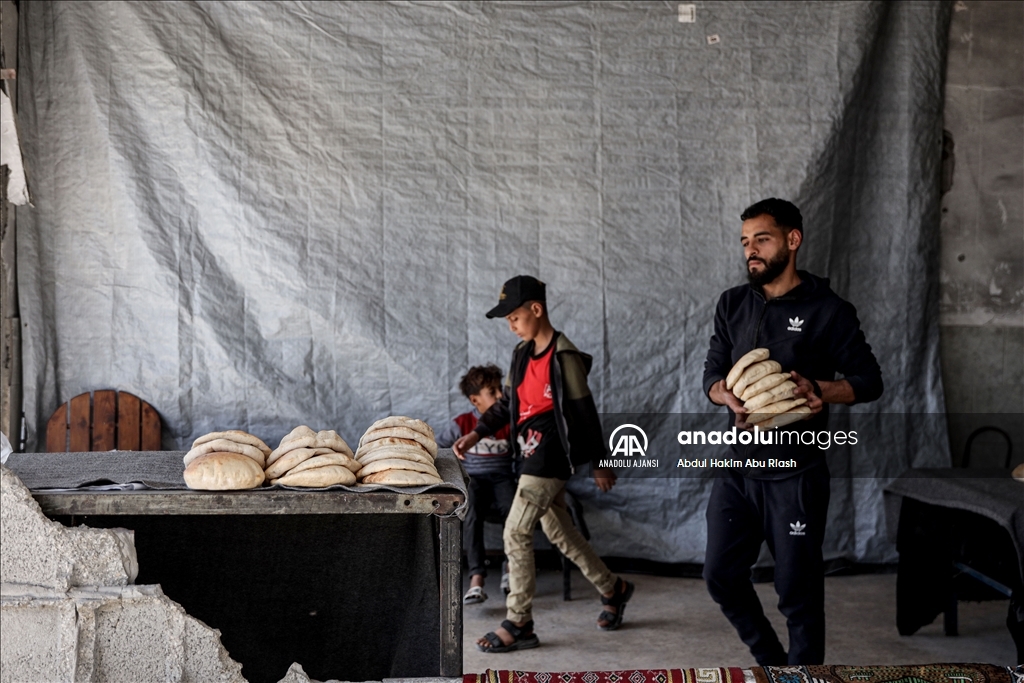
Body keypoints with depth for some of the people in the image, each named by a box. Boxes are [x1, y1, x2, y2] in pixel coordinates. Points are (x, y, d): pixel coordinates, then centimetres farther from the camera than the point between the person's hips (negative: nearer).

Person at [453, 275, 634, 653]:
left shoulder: (564, 356, -16)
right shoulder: (522, 353, 9)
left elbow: (584, 411, -12)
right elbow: (507, 402, 16)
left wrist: (601, 464, -8)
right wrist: (475, 434, 4)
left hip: (550, 455, -9)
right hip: (532, 453, 9)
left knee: (515, 533, -8)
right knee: (558, 531, 18)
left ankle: (518, 624, 3)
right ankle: (613, 589, 35)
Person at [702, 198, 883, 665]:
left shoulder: (827, 309, -6)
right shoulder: (733, 304, 8)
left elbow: (869, 380, -3)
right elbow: (712, 374, 7)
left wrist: (819, 390, -22)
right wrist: (729, 398, -16)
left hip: (796, 475, -5)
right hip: (737, 469, 5)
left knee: (798, 591, 3)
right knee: (721, 575, 9)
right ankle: (770, 661, 31)